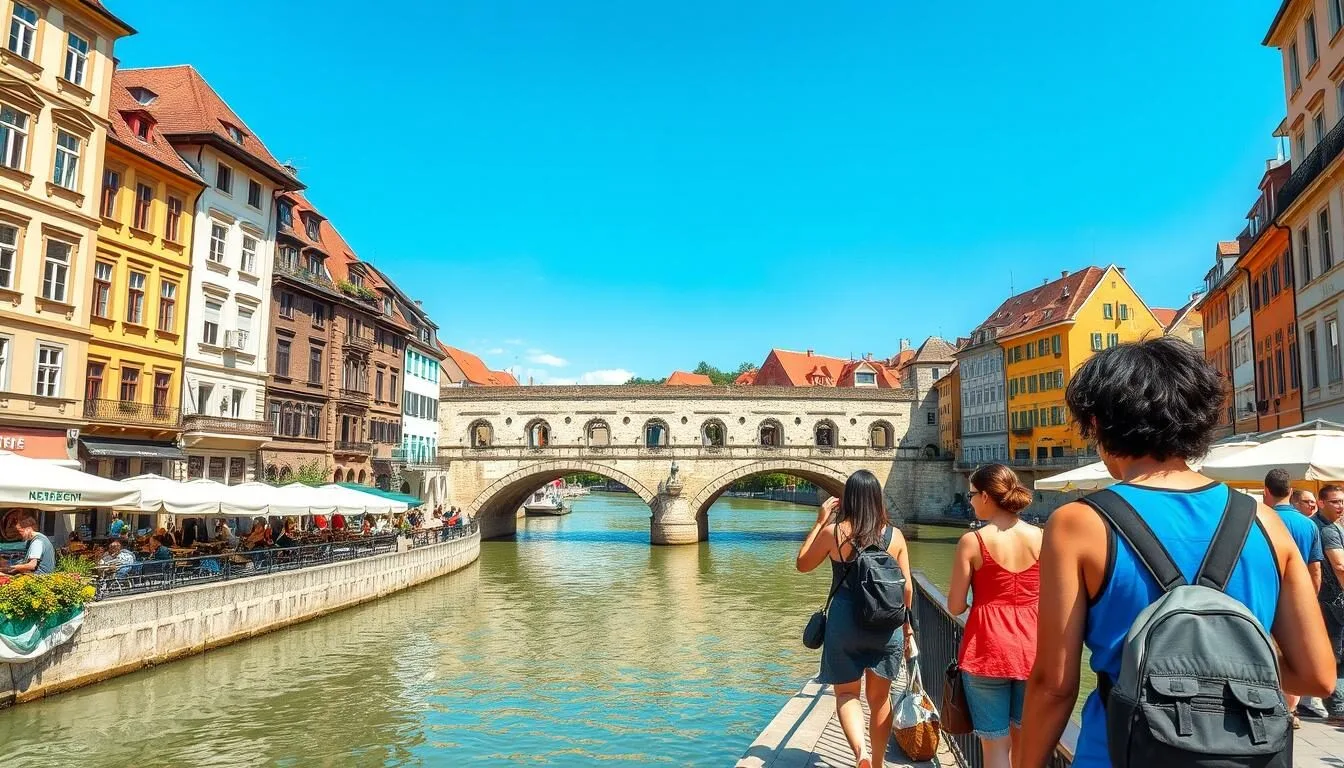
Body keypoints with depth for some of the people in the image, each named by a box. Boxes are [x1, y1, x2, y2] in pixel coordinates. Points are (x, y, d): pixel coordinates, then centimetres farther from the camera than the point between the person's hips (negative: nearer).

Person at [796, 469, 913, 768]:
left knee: (847, 693, 12)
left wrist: (820, 522, 6)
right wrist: (906, 625, 19)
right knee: (880, 697, 18)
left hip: (845, 622, -2)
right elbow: (907, 587, 4)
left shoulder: (833, 531, -8)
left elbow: (802, 564, 6)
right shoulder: (894, 535, -1)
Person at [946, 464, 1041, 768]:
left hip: (988, 649, -4)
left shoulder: (972, 541, -12)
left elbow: (955, 607, -8)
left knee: (995, 743, 8)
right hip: (1031, 648, 4)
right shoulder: (1039, 537, -3)